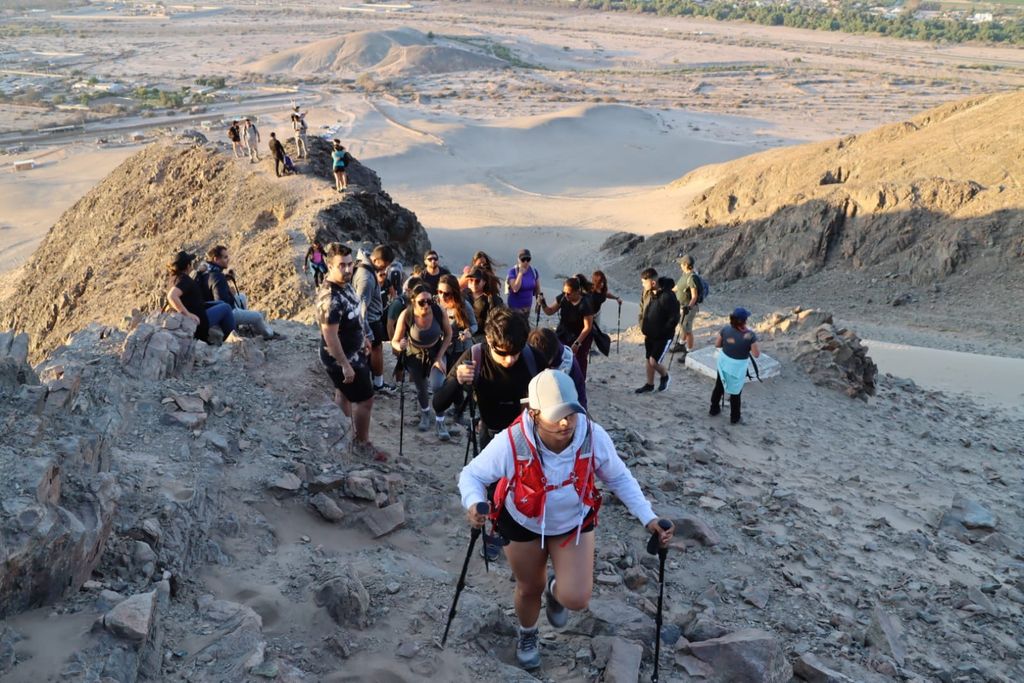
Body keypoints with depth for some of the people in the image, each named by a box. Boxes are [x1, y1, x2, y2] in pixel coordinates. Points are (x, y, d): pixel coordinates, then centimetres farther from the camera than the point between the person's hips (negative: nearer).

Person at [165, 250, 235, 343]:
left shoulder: (175, 277, 5)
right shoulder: (184, 280, -25)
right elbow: (171, 296, -42)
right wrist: (187, 314, -41)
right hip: (198, 321, -10)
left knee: (221, 303, 25)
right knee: (226, 308, 4)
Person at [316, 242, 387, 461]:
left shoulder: (345, 283, -2)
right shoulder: (330, 298, -32)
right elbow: (330, 336, -30)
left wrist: (364, 336, 22)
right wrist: (345, 365, -26)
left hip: (354, 352, 9)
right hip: (342, 359, -9)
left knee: (344, 393, 24)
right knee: (365, 400, 1)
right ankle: (362, 444, 17)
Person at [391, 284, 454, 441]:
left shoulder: (439, 312, -29)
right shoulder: (406, 316, -30)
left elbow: (448, 334, -12)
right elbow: (395, 341, -20)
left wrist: (440, 357, -16)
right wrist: (400, 346, -44)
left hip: (436, 353, 0)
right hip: (415, 355, 1)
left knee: (438, 386, -19)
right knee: (421, 389, 15)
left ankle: (440, 422, 2)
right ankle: (425, 413, 48)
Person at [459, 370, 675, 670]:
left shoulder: (594, 436, -31)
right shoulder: (511, 442, -36)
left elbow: (619, 478, -12)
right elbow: (472, 475, -21)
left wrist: (648, 518, -22)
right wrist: (474, 503, -43)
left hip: (575, 522, 1)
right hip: (523, 524, -1)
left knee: (576, 599, -9)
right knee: (530, 588, 19)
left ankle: (555, 589, 32)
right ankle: (527, 634, 57)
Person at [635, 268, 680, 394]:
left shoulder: (668, 296, -26)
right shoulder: (647, 293, -4)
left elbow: (674, 318, -21)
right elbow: (642, 310, 12)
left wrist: (662, 332, -17)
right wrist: (643, 328, 3)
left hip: (663, 336, -7)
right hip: (649, 334, 7)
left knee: (653, 362, -6)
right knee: (648, 360, 16)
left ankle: (665, 376, 24)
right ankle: (650, 384, 34)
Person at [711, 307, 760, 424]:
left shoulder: (725, 329, -14)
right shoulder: (750, 335, -26)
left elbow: (717, 344, -1)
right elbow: (756, 354, -17)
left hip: (724, 362, 4)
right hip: (738, 367, -4)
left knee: (719, 386, 25)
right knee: (735, 392, 15)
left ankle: (714, 409, 43)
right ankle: (734, 417, 31)